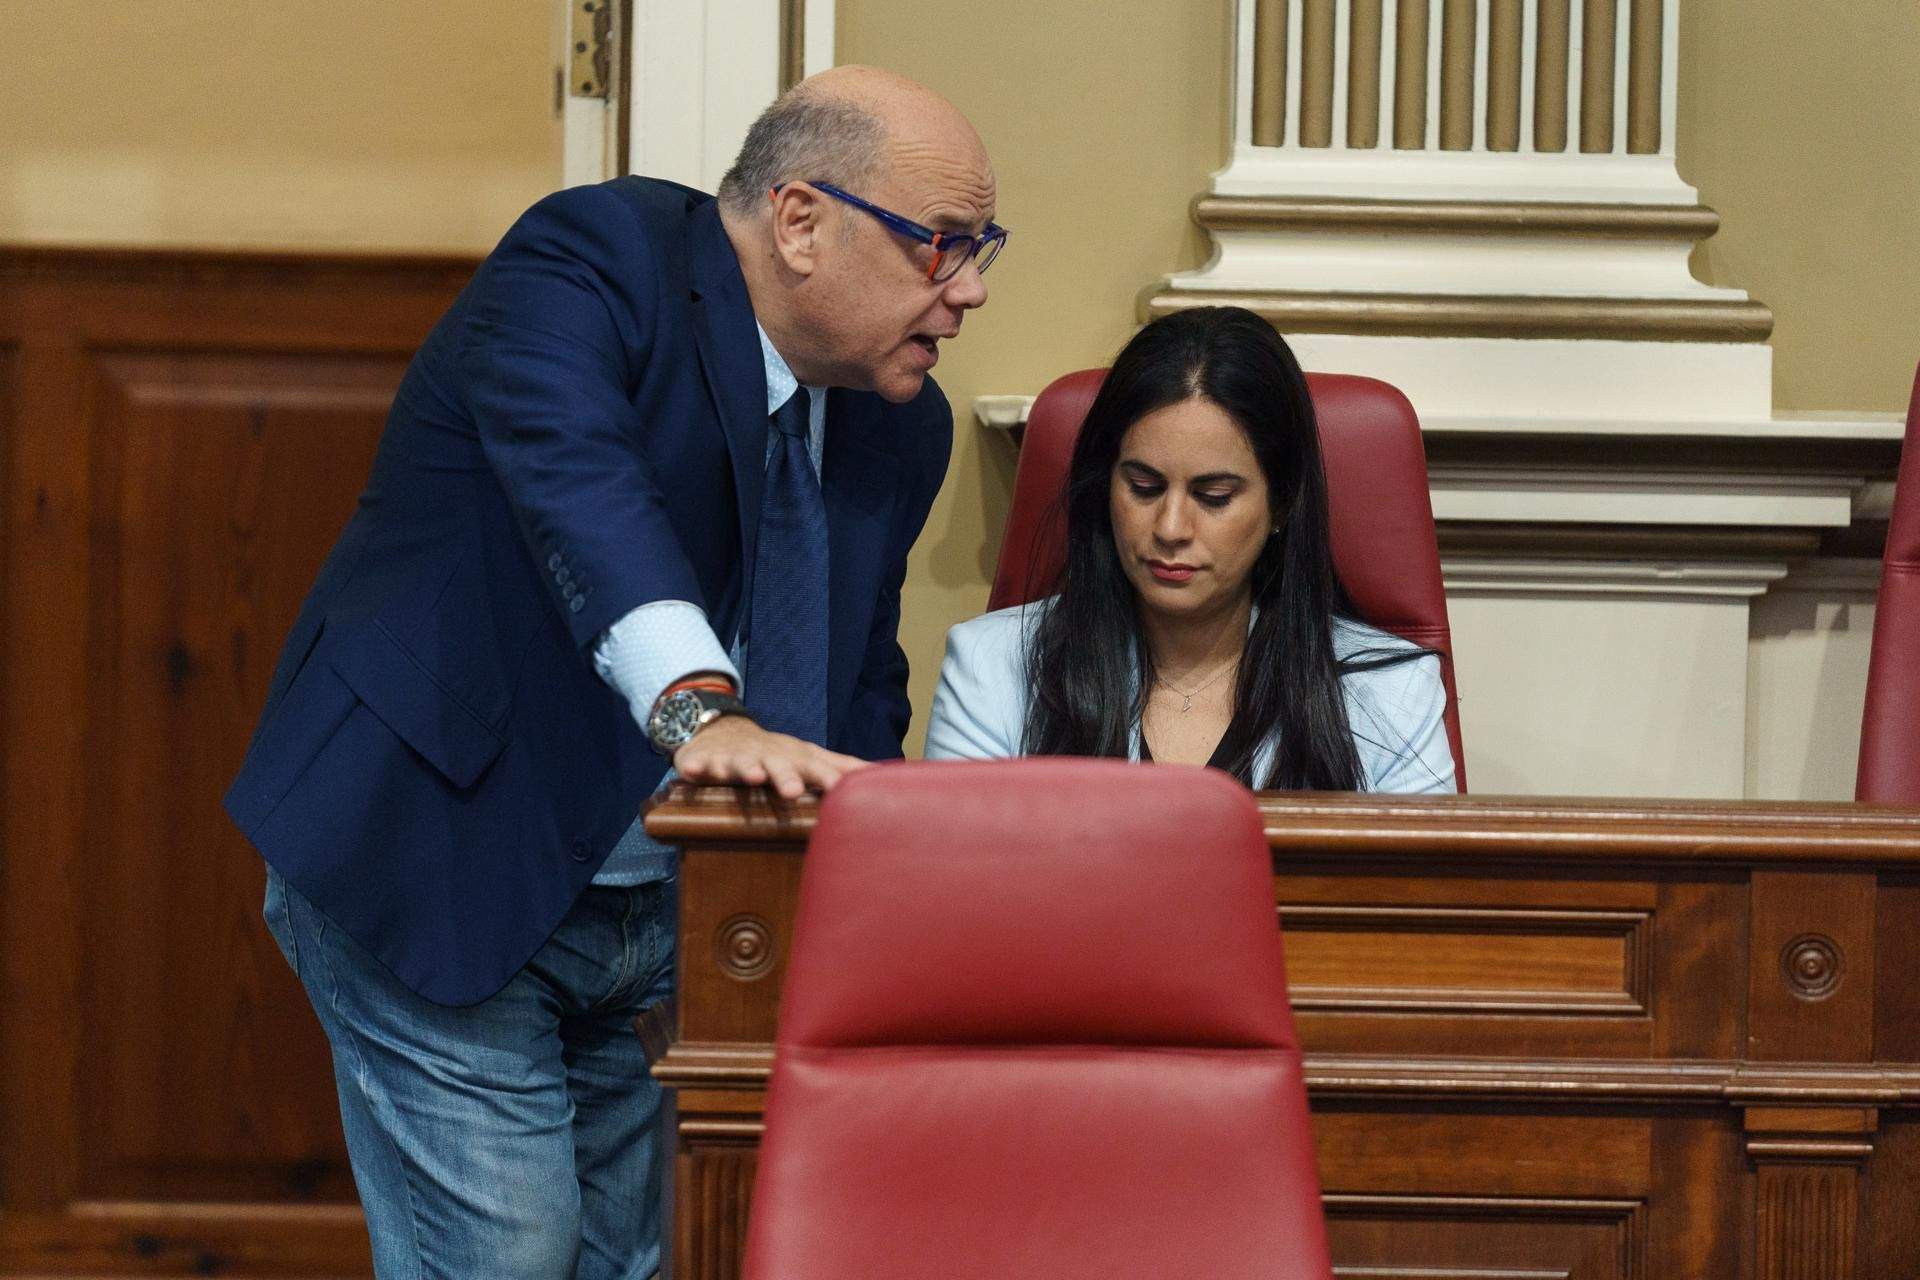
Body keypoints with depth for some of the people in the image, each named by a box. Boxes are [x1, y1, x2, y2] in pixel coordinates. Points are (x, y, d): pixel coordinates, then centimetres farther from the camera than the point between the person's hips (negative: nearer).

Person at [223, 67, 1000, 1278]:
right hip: (448, 878, -7)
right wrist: (700, 710, -51)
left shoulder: (902, 426, 7)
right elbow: (575, 479, -35)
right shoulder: (592, 259, -16)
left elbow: (862, 691, 16)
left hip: (668, 909, 7)